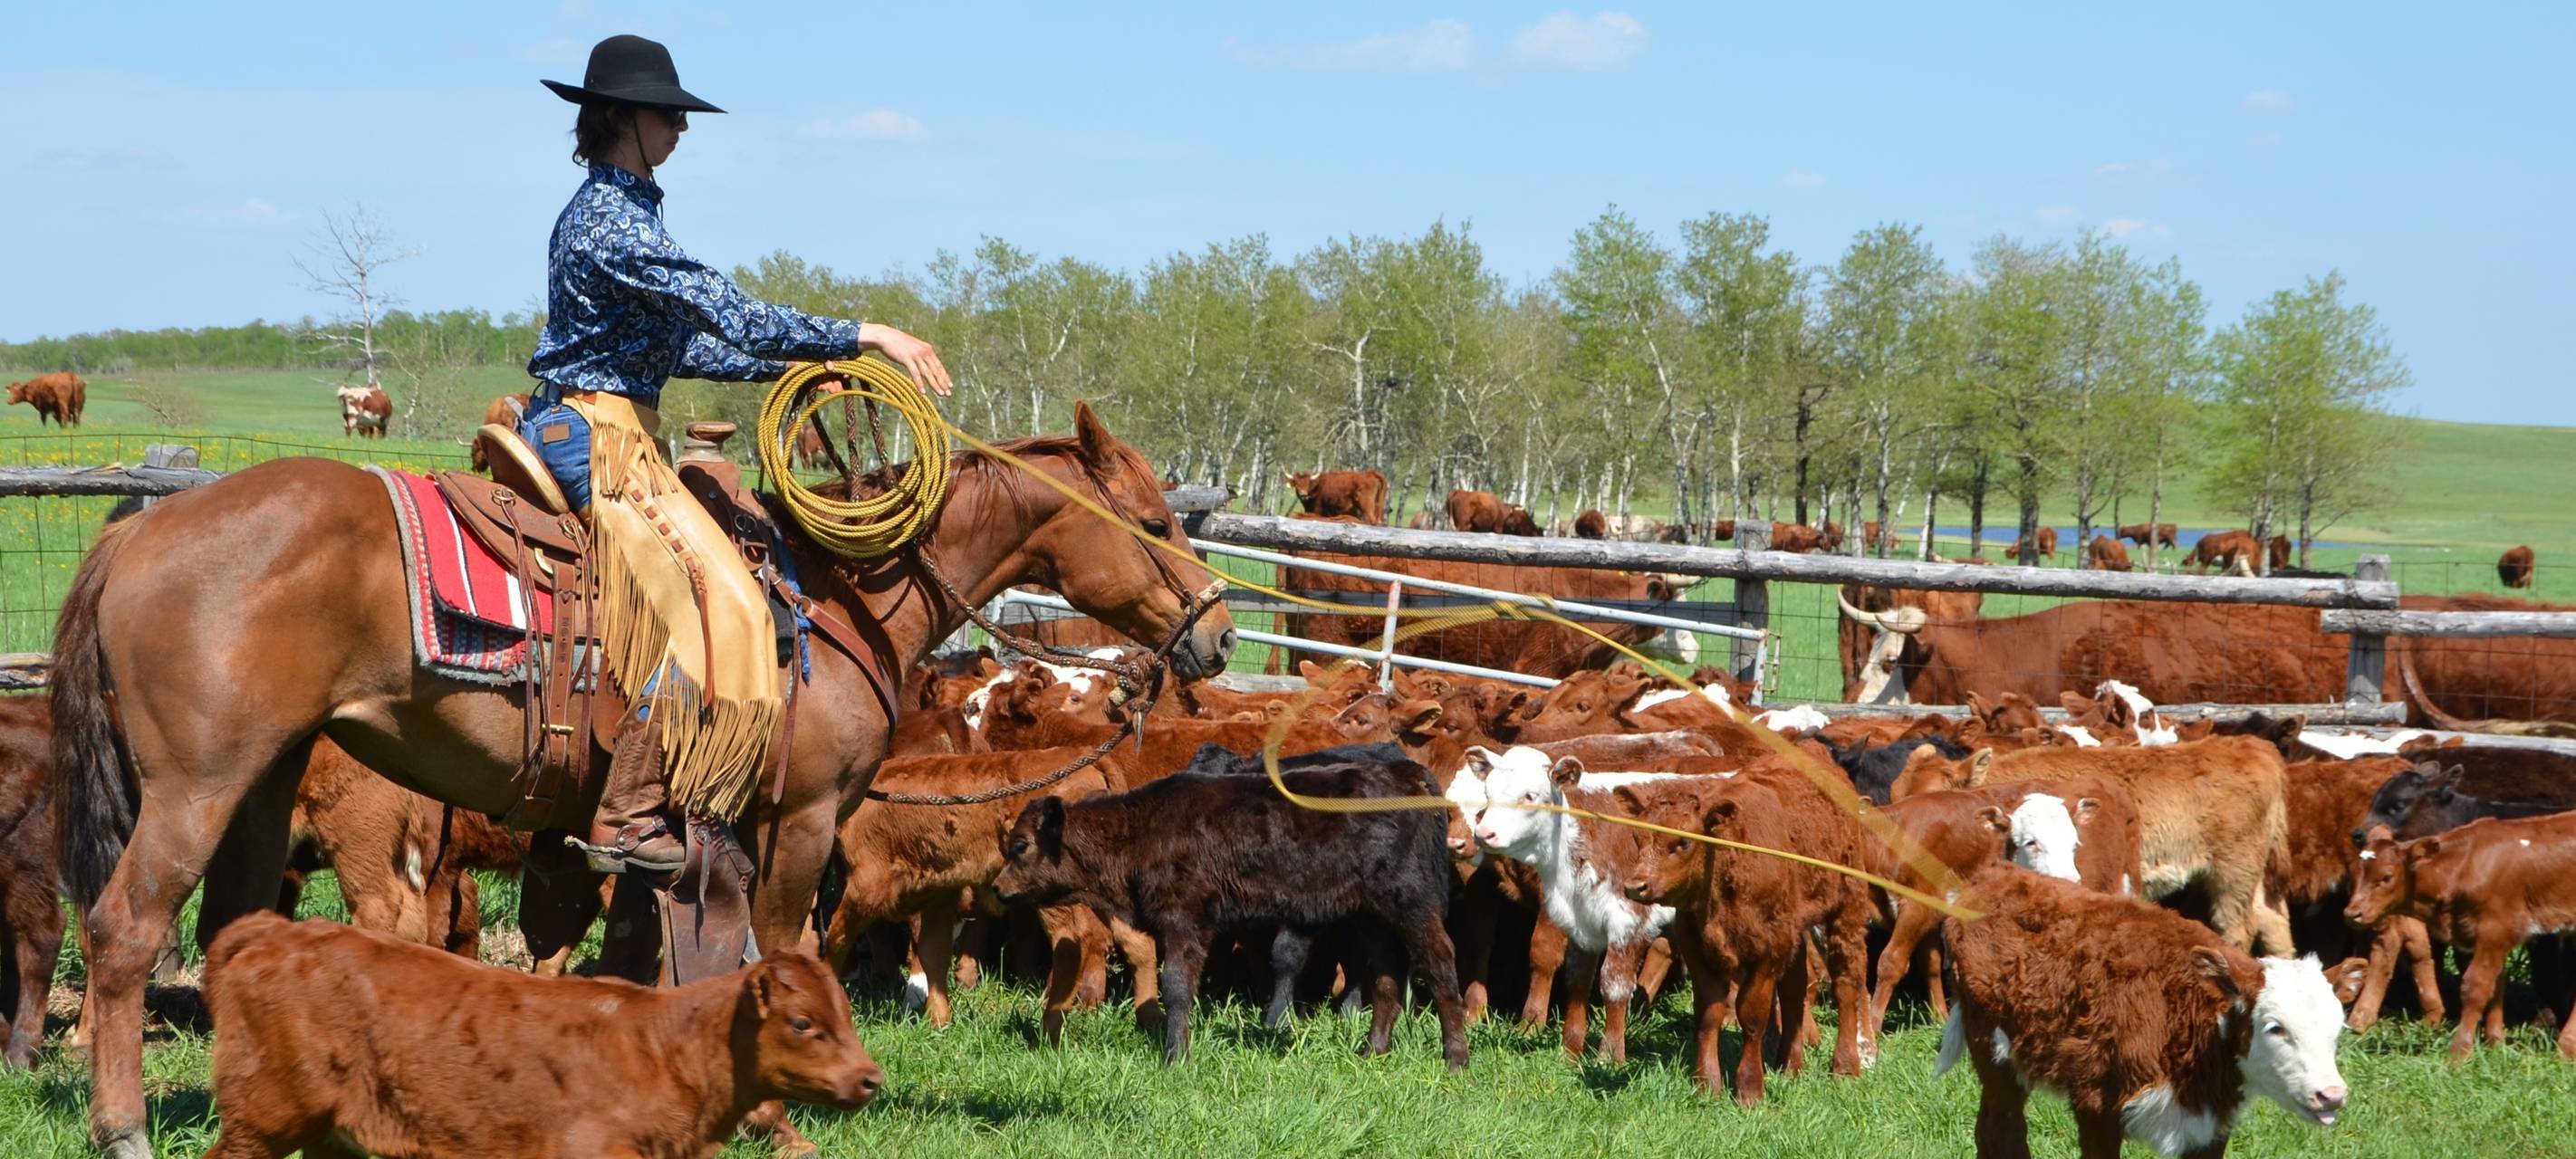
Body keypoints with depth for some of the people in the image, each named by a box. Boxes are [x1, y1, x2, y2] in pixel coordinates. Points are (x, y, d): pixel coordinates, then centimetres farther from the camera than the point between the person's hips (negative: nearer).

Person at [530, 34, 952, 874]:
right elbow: (732, 316, -23)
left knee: (710, 592, 14)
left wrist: (790, 364, 15)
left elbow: (678, 343, 22)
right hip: (596, 435, -11)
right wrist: (861, 338, -21)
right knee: (711, 599, -16)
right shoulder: (615, 222, -17)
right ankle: (627, 819, -18)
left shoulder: (612, 210, 16)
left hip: (572, 428, 11)